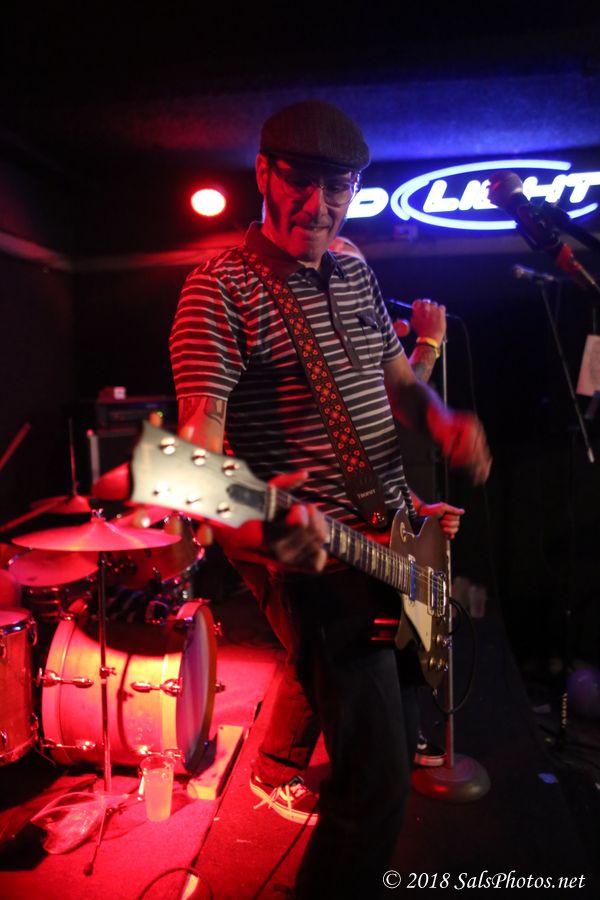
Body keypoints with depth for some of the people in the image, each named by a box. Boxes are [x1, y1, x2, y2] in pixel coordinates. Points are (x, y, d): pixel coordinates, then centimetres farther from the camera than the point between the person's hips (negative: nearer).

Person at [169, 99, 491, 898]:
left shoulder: (355, 274, 11)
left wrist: (443, 422, -2)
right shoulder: (222, 288, -12)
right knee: (377, 790, -10)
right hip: (314, 563, -8)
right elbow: (201, 433, -22)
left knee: (399, 738, 23)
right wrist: (244, 521, -43)